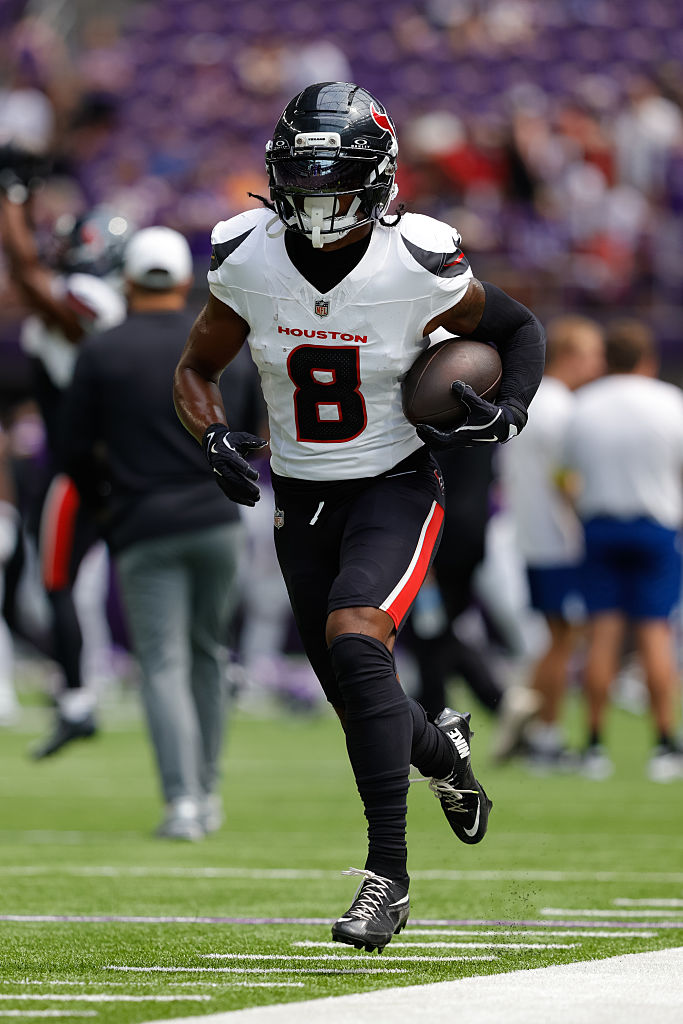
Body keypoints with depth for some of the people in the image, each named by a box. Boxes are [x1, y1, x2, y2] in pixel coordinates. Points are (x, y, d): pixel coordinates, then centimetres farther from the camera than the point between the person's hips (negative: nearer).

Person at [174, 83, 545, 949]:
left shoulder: (417, 268, -17)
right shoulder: (249, 262, -9)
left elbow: (518, 330, 1)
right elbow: (196, 370, 6)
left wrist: (509, 413, -16)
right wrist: (214, 438, -14)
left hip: (395, 488, -4)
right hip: (302, 499, 4)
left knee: (353, 642, -28)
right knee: (356, 698, 10)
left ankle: (387, 872, -25)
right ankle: (442, 749, 48)